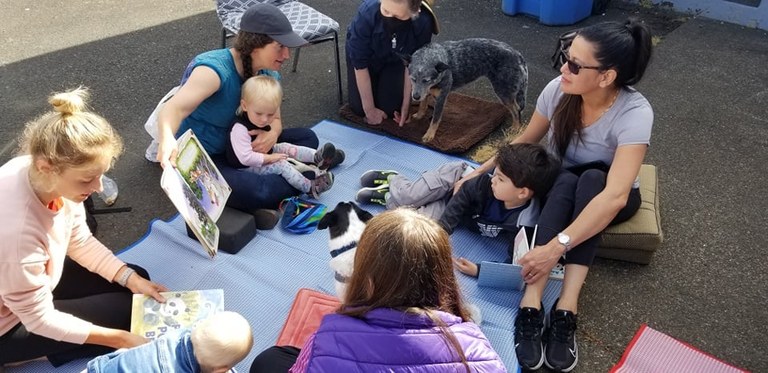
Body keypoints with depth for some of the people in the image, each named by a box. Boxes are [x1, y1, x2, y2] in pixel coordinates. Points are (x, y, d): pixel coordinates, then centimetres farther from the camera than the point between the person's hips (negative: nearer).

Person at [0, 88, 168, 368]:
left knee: (136, 280, 6)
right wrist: (121, 339, -22)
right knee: (128, 310, -6)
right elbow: (40, 320, -26)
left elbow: (80, 241, -3)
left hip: (37, 278, 7)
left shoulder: (48, 175, -21)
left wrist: (132, 279, -11)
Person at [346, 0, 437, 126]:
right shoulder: (367, 13, -40)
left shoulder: (423, 22, -36)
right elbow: (360, 63, -30)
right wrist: (369, 109, -25)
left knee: (390, 108, -9)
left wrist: (406, 104, -17)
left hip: (395, 59, 1)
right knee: (359, 108, -7)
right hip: (367, 54, -1)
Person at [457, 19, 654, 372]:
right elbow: (524, 142, -1)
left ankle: (566, 308, -40)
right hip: (558, 188, 2)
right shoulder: (557, 90, -19)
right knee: (567, 181, -34)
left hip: (603, 194, -2)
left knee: (590, 179, -36)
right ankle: (531, 304, -42)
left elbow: (614, 196, -42)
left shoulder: (634, 113, -31)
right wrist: (480, 172, -9)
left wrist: (555, 247, -50)